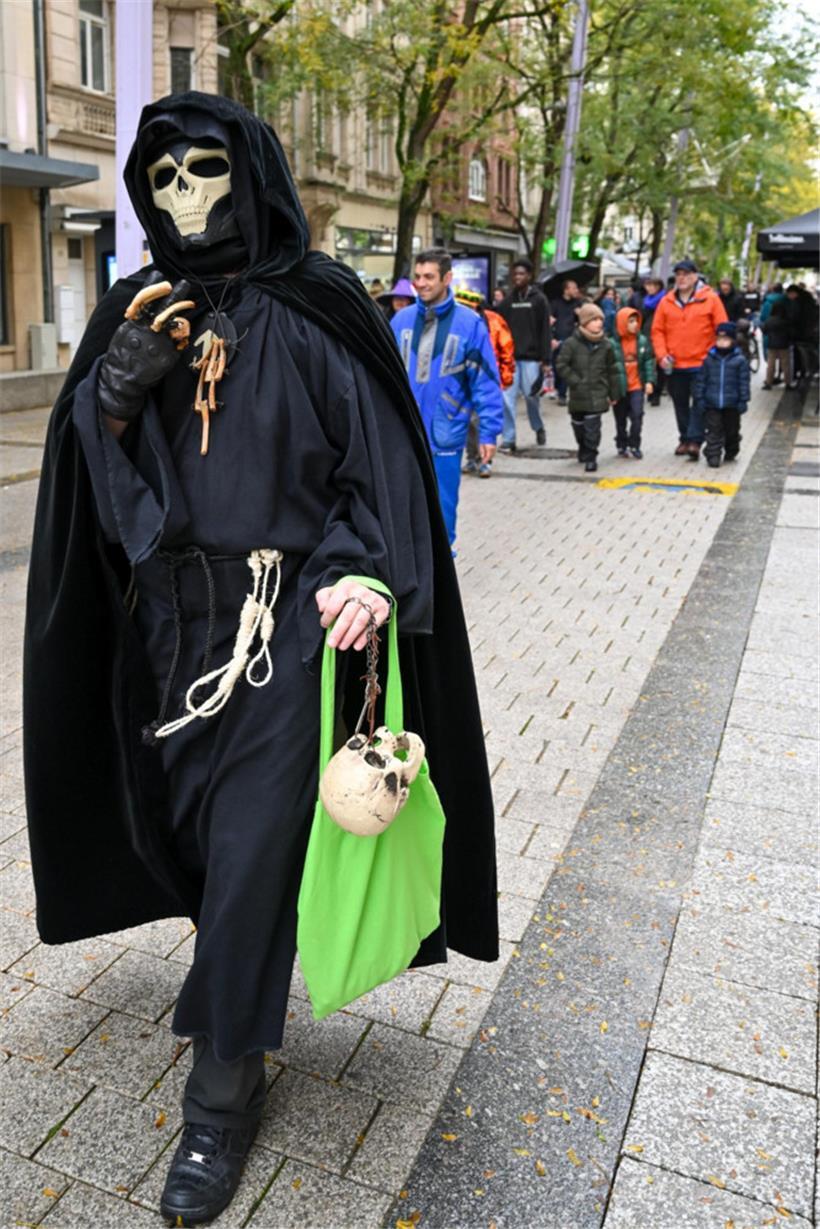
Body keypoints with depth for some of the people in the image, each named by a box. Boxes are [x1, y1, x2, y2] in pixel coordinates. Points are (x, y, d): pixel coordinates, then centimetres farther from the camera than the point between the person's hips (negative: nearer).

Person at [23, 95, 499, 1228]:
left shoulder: (316, 309, -3)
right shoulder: (136, 312, 10)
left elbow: (381, 451, -5)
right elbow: (88, 464, 8)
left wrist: (368, 572, -22)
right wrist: (116, 392, -14)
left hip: (285, 615, -5)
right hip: (169, 614, 5)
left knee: (252, 840, -3)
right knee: (184, 816, 15)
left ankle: (225, 1090, 14)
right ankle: (248, 973, 45)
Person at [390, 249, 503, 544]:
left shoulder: (470, 324, -7)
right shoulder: (401, 320, 2)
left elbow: (486, 382, -6)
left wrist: (488, 432, -7)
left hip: (444, 437, -3)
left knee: (441, 509, 10)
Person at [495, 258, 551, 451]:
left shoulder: (538, 300, 1)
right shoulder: (507, 301, 10)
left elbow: (545, 331, -3)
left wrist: (545, 358, -8)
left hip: (530, 357, -2)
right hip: (509, 356, 3)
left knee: (530, 394, 3)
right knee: (508, 397, -3)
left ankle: (538, 427, 28)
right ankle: (508, 439, 3)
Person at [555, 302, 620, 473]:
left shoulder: (605, 344, 2)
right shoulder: (571, 343, -6)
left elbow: (612, 370, 8)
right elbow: (562, 365, -6)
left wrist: (614, 393, 9)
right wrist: (575, 382, -10)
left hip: (597, 393, 0)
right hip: (578, 394, 0)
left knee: (592, 426, -9)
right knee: (578, 424, 14)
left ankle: (590, 457, 0)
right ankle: (584, 449, 38)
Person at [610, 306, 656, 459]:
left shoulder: (642, 341, 0)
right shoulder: (613, 343, -9)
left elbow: (649, 361, 4)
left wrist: (650, 381, -5)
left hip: (636, 386, 1)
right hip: (619, 388, -1)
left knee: (637, 415, -8)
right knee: (621, 419, 11)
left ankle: (634, 445, 6)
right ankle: (622, 445, 26)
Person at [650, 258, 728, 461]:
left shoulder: (711, 299, -2)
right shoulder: (666, 302, 5)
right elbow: (657, 330, 6)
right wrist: (661, 355, -6)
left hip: (701, 364, -3)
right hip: (674, 366, 4)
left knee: (699, 404, -8)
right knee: (680, 405, 13)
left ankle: (695, 441, -10)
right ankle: (684, 439, 25)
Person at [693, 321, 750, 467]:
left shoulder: (740, 360, -3)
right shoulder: (709, 359, 1)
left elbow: (744, 382, -3)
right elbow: (701, 380, 3)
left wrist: (743, 401, -6)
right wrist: (700, 398, -1)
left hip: (731, 404, 0)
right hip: (712, 403, 0)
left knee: (731, 430, 14)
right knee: (713, 430, -3)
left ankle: (731, 453, 33)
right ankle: (713, 456, -2)